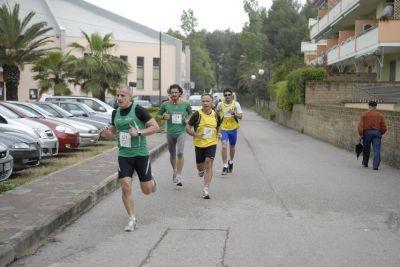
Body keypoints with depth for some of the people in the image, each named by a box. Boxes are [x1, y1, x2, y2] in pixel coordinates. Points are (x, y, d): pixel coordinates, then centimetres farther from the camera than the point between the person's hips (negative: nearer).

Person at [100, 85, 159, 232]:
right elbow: (113, 133, 20)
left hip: (141, 154, -4)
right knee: (125, 186, -8)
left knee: (147, 190, 2)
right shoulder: (115, 113, 7)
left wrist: (139, 133, -23)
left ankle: (151, 181, 40)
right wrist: (106, 134, -2)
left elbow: (156, 127, -10)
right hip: (124, 155, 4)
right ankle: (132, 220, 6)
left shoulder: (138, 110, -10)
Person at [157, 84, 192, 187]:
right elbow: (158, 115, 9)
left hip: (181, 132, -2)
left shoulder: (185, 104, -1)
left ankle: (179, 176, -14)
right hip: (170, 133, 2)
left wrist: (188, 119, -3)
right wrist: (163, 117, -12)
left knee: (180, 153, -17)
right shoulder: (165, 104, -2)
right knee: (172, 154, 15)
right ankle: (174, 171, 39)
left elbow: (190, 113, 17)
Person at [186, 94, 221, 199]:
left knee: (209, 165, -12)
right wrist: (196, 135, -23)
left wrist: (217, 134, 1)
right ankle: (201, 170, 51)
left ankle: (205, 189, -8)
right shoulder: (197, 114, -13)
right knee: (200, 166, 11)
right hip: (199, 144, 0)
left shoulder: (215, 115, -3)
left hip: (211, 144, 0)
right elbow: (187, 127, -9)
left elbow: (218, 126, 17)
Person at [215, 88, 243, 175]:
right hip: (223, 128, -1)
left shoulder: (236, 104, -4)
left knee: (232, 147, 15)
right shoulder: (220, 104, -1)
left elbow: (241, 116, -6)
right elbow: (216, 112, 18)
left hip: (233, 128, 1)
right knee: (224, 146, -17)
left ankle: (231, 162, 42)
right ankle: (225, 166, -13)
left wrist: (234, 113, -24)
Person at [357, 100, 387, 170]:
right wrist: (381, 134, 18)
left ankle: (365, 163, 28)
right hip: (377, 133, 0)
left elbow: (360, 125, -8)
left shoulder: (364, 114, -1)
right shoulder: (380, 115, 4)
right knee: (377, 150, -2)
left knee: (366, 149, 15)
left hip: (367, 132, 0)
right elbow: (384, 127, 3)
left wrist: (361, 134, -2)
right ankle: (375, 165, -11)